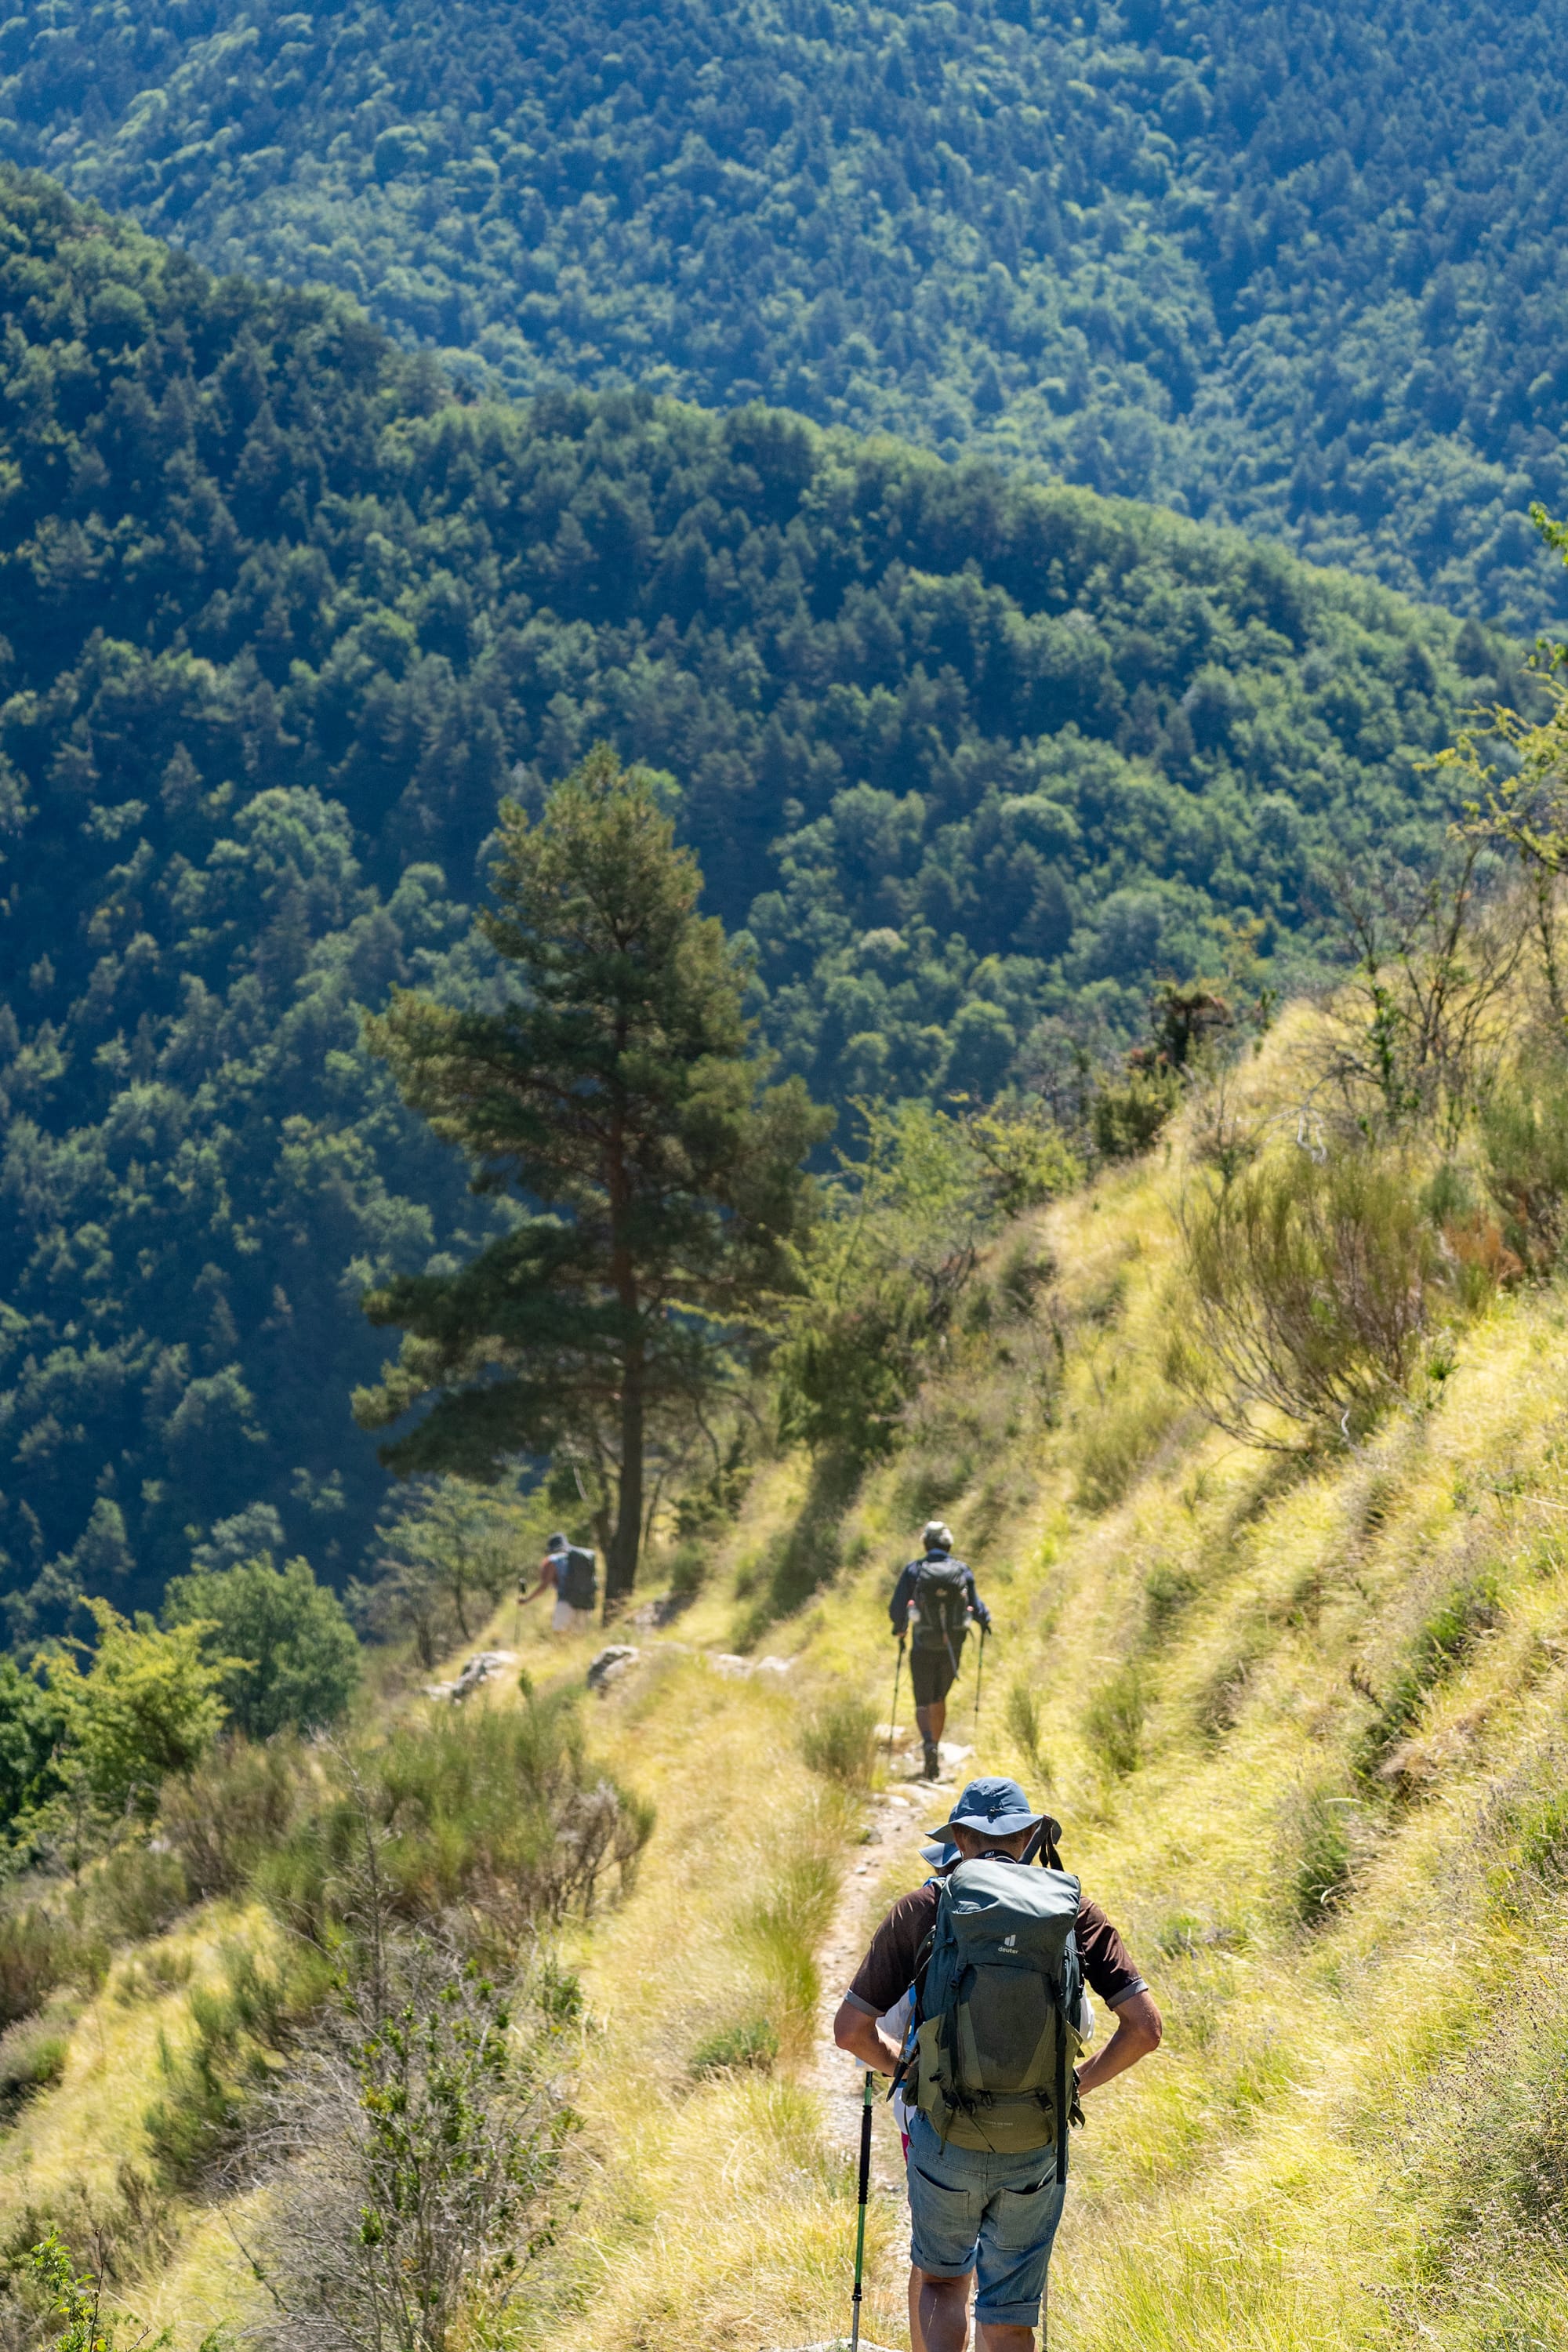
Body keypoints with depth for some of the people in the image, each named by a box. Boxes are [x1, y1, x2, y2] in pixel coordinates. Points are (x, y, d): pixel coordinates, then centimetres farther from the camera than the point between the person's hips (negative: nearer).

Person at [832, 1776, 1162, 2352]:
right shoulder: (1073, 1909, 2)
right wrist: (1077, 2084, 10)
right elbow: (1144, 2027, -5)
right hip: (1037, 2149, 0)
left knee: (938, 2280, 25)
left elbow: (851, 2029, -1)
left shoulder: (922, 1908, 0)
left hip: (944, 2140, 0)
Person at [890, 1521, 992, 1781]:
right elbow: (977, 1608, 1)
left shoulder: (914, 1571, -7)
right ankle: (935, 1757, 24)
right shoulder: (963, 1571, -3)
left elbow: (896, 1609, -6)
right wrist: (986, 1620, 25)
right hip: (952, 1648, 2)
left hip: (923, 1648, -2)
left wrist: (900, 1629, 16)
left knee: (923, 1703, 5)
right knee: (939, 1699, 21)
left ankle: (929, 1745, -22)